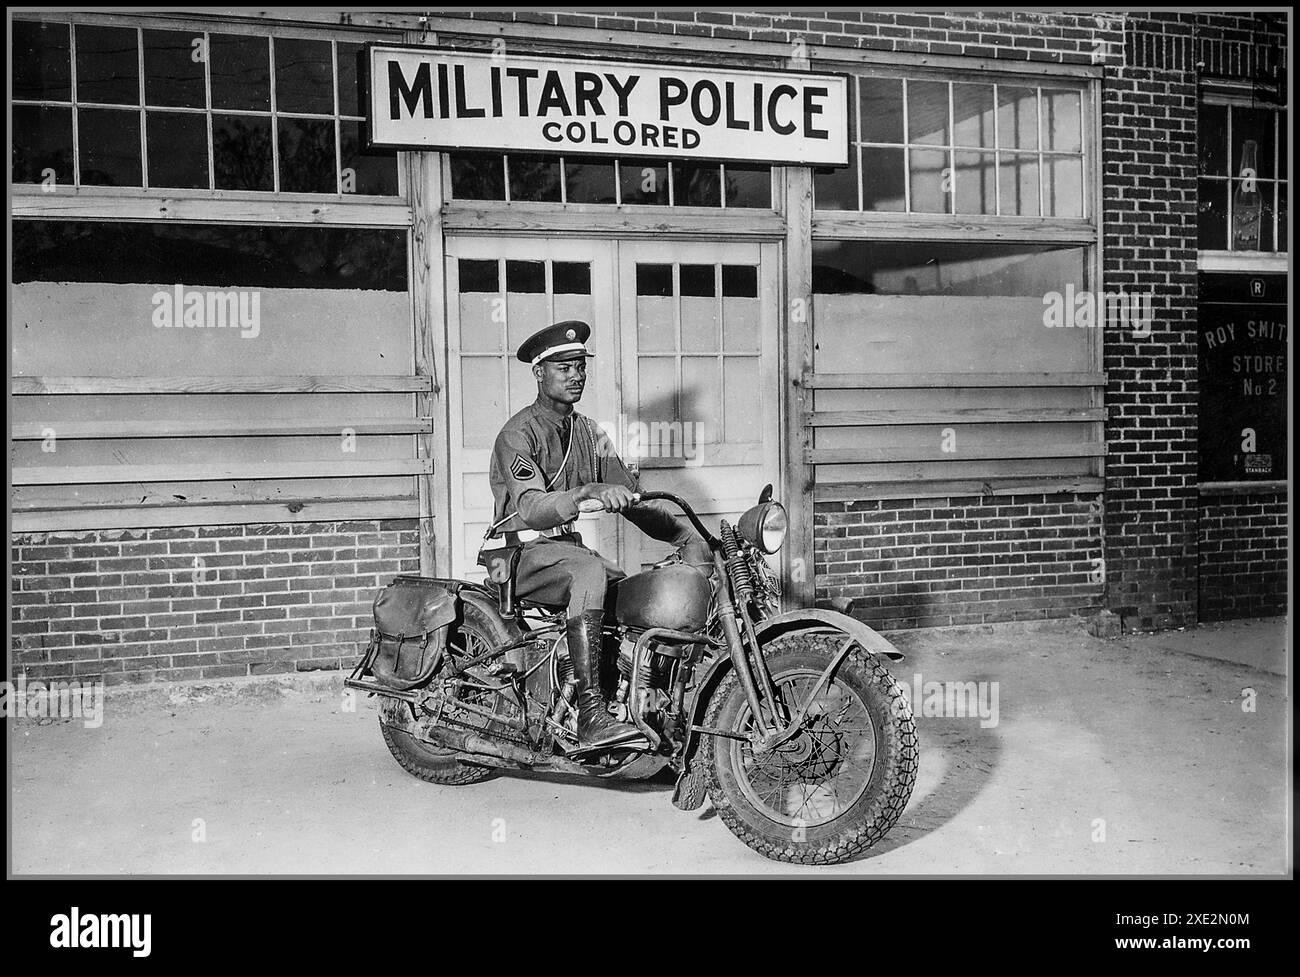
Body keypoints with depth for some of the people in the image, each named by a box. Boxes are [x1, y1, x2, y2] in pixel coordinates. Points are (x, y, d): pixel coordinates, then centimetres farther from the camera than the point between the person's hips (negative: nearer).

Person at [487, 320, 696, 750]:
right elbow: (531, 508, -26)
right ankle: (590, 717, -39)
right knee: (589, 571, -36)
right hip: (522, 553, -7)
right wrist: (586, 492, -42)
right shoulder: (518, 435, -10)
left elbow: (632, 500, 11)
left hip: (569, 547, 8)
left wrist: (690, 534, -1)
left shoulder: (589, 433, 14)